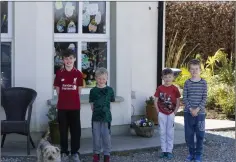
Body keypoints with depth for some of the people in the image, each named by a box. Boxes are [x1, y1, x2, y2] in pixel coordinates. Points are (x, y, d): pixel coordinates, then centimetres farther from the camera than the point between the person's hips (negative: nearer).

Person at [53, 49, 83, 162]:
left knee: (76, 130, 5)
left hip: (75, 106, 0)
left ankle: (75, 152, 15)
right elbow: (57, 90, 5)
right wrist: (64, 99, 5)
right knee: (63, 130, 6)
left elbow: (79, 90, 7)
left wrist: (73, 99, 7)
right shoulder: (59, 73, -2)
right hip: (62, 106, 0)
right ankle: (64, 152, 16)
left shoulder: (78, 73, 0)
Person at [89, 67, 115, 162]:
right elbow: (92, 104, 5)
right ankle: (96, 154, 20)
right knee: (96, 136, 7)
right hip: (96, 117, 1)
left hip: (106, 117, -1)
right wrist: (96, 111, -4)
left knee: (106, 136, 3)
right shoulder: (93, 91, 1)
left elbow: (110, 103, 6)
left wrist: (106, 111, -1)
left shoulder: (109, 90, 1)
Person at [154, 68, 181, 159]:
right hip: (162, 114, 1)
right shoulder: (160, 88, -2)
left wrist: (174, 112, -7)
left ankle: (169, 151, 11)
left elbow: (178, 102, -1)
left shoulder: (174, 89, -5)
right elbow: (155, 101, 2)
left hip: (171, 114, -1)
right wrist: (158, 112, -4)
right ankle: (163, 150, 15)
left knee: (170, 133, 4)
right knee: (162, 132, 6)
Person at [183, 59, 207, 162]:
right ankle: (191, 153, 20)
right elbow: (185, 98, -1)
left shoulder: (203, 83, 0)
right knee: (188, 134, 5)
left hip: (200, 113, -1)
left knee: (200, 134, 3)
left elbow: (204, 98, -3)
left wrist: (197, 109, -14)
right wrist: (190, 109, -13)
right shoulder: (187, 83, 2)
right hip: (188, 112, 1)